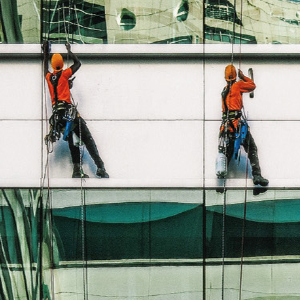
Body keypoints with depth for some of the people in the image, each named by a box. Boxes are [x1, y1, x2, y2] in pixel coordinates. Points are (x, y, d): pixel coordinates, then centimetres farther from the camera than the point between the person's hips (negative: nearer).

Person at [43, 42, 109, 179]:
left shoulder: (48, 77, 14)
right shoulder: (64, 74, 2)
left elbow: (45, 67, 37)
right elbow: (78, 63, 16)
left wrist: (46, 52, 49)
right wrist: (69, 51, 28)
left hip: (56, 114, 5)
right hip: (68, 110, -5)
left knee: (72, 140, 9)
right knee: (87, 138, -7)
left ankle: (77, 170, -5)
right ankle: (100, 167, -17)